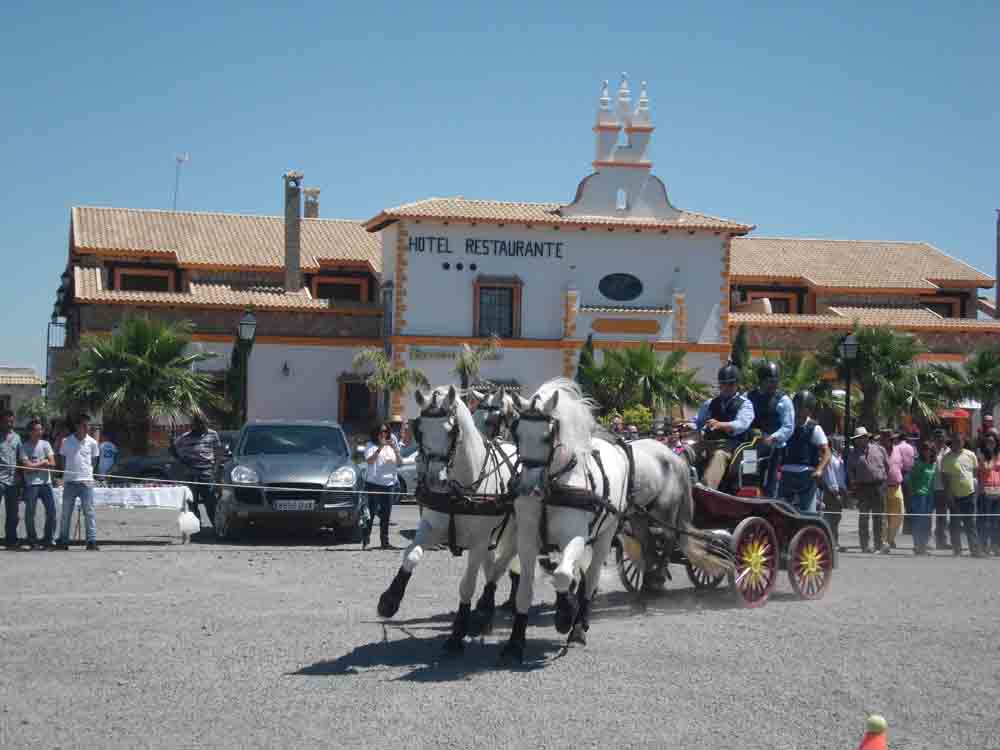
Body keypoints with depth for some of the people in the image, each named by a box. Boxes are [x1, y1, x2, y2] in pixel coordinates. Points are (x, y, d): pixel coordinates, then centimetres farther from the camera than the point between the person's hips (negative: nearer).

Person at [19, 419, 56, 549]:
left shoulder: (45, 444, 7)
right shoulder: (24, 447, -3)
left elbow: (52, 463, -1)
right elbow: (27, 466, -12)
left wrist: (35, 465, -10)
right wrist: (43, 462, -5)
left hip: (46, 482, 3)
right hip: (31, 484, -3)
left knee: (51, 511, 1)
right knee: (30, 513, 0)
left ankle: (49, 539, 14)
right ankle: (33, 541, 9)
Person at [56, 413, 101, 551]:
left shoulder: (92, 442, 4)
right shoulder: (66, 441, 4)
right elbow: (63, 460, 13)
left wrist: (87, 471, 2)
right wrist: (65, 473, 3)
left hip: (86, 481, -1)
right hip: (69, 481, 1)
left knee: (89, 512, -5)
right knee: (66, 512, 6)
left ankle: (92, 541, -3)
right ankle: (63, 541, 13)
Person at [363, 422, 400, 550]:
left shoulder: (391, 445, 16)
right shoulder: (371, 446, 1)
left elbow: (400, 462, 7)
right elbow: (369, 460, -17)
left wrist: (395, 449, -8)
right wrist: (380, 448, -26)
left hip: (390, 484, 5)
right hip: (373, 484, -5)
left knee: (386, 515, 6)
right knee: (371, 513, -9)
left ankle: (385, 542, 10)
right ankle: (365, 541, -7)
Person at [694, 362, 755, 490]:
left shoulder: (744, 404, 7)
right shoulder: (710, 403, 24)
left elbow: (741, 425, -11)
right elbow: (697, 422, 19)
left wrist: (720, 425, -29)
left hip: (731, 443, -5)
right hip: (708, 442, 5)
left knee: (719, 455, -38)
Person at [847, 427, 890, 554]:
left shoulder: (878, 449, 7)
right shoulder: (854, 453, 7)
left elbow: (887, 465, 12)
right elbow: (850, 470, 8)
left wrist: (883, 478, 5)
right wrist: (853, 483, -4)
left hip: (879, 486, 0)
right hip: (863, 487, 0)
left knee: (878, 517, 4)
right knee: (863, 517, 0)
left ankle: (878, 544, 11)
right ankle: (864, 545, 4)